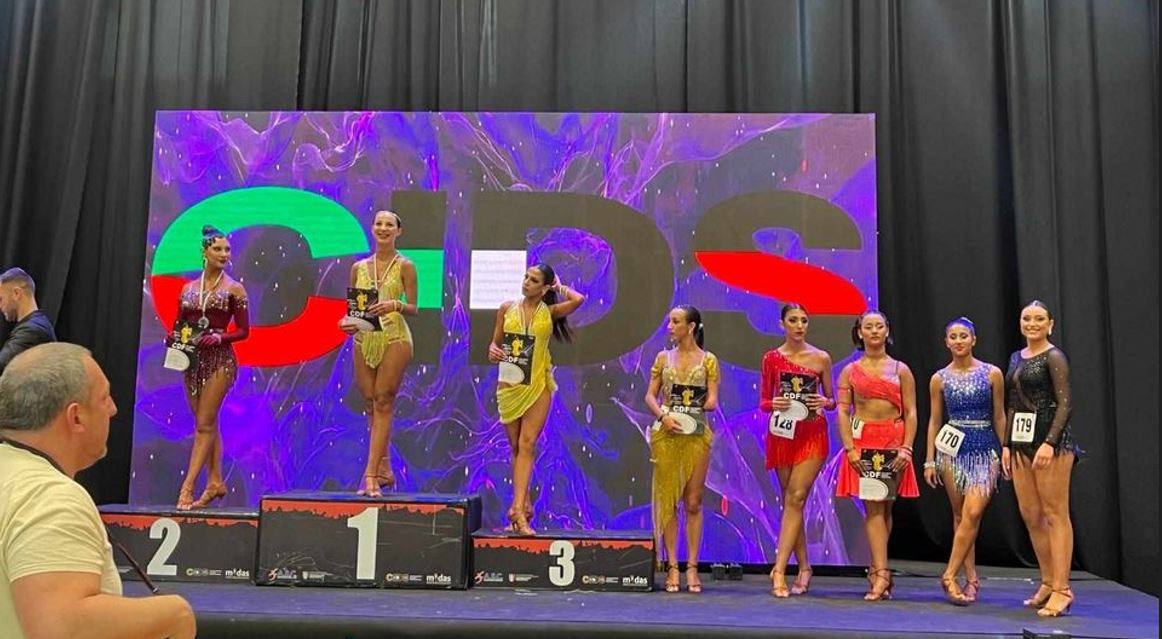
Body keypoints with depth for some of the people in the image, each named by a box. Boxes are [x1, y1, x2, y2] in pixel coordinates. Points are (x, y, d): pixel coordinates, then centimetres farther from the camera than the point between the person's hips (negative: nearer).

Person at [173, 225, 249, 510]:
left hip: (220, 360, -5)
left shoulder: (234, 289, -1)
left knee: (205, 424, -7)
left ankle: (187, 486, -7)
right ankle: (215, 482, 18)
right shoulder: (188, 288, 11)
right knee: (208, 424, 11)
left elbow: (243, 330, -2)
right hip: (193, 359, 5)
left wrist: (219, 337, -18)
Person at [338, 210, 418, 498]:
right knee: (371, 406, 8)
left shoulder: (405, 266, 1)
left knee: (382, 403, -7)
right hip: (364, 339, 5)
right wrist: (347, 322, -5)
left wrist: (396, 305, -20)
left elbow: (414, 308, -1)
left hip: (394, 338, -5)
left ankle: (371, 474, -7)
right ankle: (384, 469, 18)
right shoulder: (358, 267, 12)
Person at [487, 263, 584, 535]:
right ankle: (525, 505, 18)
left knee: (527, 444, -11)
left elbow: (578, 300, -16)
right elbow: (495, 341, 13)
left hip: (537, 386, -2)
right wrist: (493, 351, -10)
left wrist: (558, 287, 2)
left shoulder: (550, 312, 1)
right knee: (516, 447, 8)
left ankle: (517, 508, -16)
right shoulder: (507, 308, 7)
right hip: (509, 385, 3)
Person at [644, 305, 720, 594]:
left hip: (696, 435, -2)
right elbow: (650, 396, 5)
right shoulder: (663, 358, 10)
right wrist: (664, 415, -11)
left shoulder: (708, 360, 4)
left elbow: (712, 401, -1)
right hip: (666, 434, 2)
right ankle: (672, 567, 7)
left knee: (693, 503, 2)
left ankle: (692, 567, 8)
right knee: (668, 500, 2)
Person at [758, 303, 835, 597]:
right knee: (791, 502, 6)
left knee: (795, 499, -11)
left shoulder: (821, 358, 4)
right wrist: (774, 404, -13)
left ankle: (779, 568, -12)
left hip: (812, 434, -2)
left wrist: (824, 402, -12)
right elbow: (763, 402, 9)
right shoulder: (771, 358, 6)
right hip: (782, 433, 2)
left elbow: (831, 400, 10)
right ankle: (804, 568, 17)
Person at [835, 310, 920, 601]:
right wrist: (850, 447, -10)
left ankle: (876, 570, 16)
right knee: (873, 508, -7)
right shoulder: (850, 371, 8)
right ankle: (882, 573, -10)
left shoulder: (900, 370, 9)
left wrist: (906, 448, -8)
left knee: (886, 507, 7)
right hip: (863, 440, -1)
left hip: (894, 441, 1)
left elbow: (911, 413, 4)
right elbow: (842, 411, 1)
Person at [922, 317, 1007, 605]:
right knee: (960, 516, 5)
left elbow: (999, 417, 5)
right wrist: (929, 460, 4)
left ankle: (950, 575, -8)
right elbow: (934, 421, 7)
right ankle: (971, 578, 12)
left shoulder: (992, 373, 1)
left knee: (972, 513, -14)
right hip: (953, 449, 1)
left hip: (985, 450, -1)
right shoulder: (939, 379, 4)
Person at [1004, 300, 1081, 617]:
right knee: (1030, 515, 9)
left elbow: (1065, 403, -13)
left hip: (1051, 437, -8)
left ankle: (1061, 590, -2)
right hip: (1021, 440, 8)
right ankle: (1048, 583, 20)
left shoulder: (1054, 357, -6)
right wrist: (1007, 443, 12)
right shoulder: (1016, 358, 15)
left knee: (1055, 513, -6)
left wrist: (1050, 443, -22)